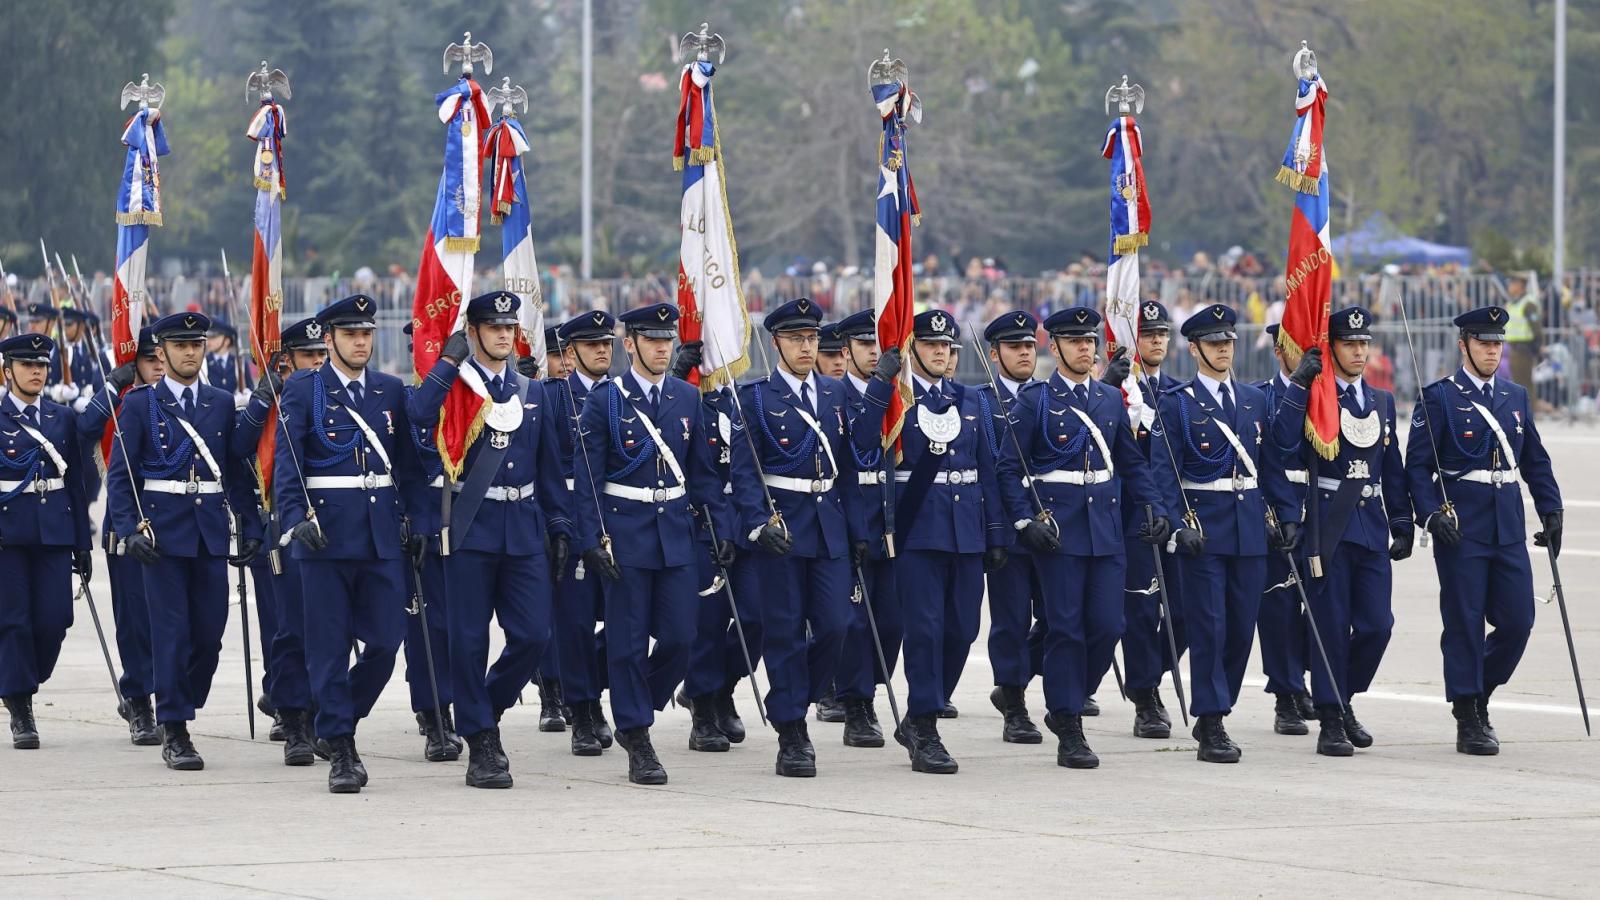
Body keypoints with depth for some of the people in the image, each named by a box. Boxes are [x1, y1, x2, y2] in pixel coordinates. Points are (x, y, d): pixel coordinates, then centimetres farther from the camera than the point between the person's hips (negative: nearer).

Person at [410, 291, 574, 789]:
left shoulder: (533, 392, 13)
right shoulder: (454, 388, 0)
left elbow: (550, 467, 16)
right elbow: (419, 415, -23)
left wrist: (560, 527, 10)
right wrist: (448, 362, -15)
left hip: (524, 530, 4)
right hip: (471, 528, -4)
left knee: (533, 634, -2)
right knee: (470, 640, -2)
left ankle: (489, 708, 23)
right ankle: (481, 746, 5)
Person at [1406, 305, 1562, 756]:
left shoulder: (1516, 396, 14)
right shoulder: (1440, 398, -4)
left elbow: (1536, 461, 19)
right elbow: (1417, 466, -7)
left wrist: (1551, 512, 10)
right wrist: (1432, 514, -19)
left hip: (1509, 529, 5)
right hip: (1461, 528, -5)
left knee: (1518, 620, 2)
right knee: (1464, 622, -2)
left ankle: (1478, 692, 25)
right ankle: (1469, 722, 5)